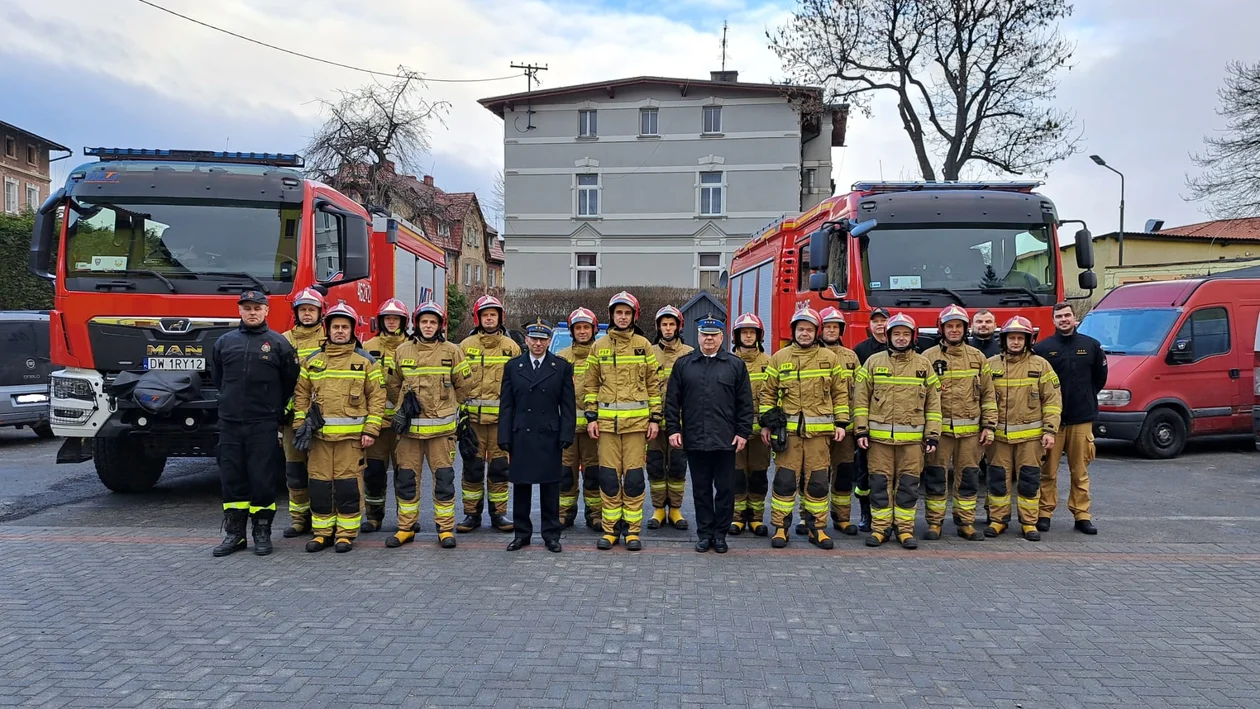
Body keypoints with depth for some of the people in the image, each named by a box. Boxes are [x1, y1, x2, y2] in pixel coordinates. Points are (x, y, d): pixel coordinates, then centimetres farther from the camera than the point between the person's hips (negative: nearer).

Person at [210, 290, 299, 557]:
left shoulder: (278, 343, 1)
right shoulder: (224, 342, 9)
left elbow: (290, 380, 6)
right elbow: (217, 377, 22)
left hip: (263, 424, -3)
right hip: (229, 422, 3)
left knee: (261, 478, 0)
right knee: (231, 477, 6)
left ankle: (262, 532, 10)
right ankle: (234, 533, 15)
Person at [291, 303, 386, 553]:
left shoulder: (365, 361, 3)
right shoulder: (312, 361, 11)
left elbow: (377, 397, 0)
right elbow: (301, 395, 14)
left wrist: (371, 430, -6)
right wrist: (300, 426, 4)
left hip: (351, 436, -3)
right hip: (319, 434, 3)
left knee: (348, 485, 0)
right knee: (319, 485, 7)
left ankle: (346, 533, 10)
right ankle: (322, 532, 18)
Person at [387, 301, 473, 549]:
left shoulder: (451, 351, 0)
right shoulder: (402, 351, 6)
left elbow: (464, 384, 7)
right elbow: (395, 384, 19)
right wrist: (406, 404, 14)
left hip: (441, 427, -2)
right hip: (409, 426, 2)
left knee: (444, 478, 1)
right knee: (406, 477, 7)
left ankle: (446, 528, 12)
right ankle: (406, 528, 19)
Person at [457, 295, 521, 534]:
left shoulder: (511, 347, 8)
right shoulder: (466, 345, 7)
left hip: (502, 417, 0)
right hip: (472, 416, 0)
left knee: (499, 466, 5)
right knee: (472, 466, 3)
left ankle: (498, 513, 15)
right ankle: (472, 514, 13)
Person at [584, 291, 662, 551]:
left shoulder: (643, 345, 5)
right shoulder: (599, 346, 8)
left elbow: (653, 384, 6)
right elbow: (590, 384, 10)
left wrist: (655, 418, 1)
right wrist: (591, 417, 3)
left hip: (637, 420, -1)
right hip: (607, 421, 1)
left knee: (634, 477, 1)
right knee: (608, 476, 4)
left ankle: (632, 529, 10)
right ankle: (611, 528, 14)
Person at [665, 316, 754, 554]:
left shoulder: (736, 365, 5)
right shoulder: (683, 364, 9)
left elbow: (745, 403, 4)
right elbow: (672, 400, 8)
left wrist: (743, 432, -2)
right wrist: (673, 429, 0)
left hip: (726, 440, -1)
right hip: (694, 440, 1)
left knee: (725, 488, 5)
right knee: (701, 489, 8)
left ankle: (720, 534, 16)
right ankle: (704, 533, 18)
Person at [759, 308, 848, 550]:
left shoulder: (830, 358, 8)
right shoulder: (779, 358, 7)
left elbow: (840, 393, 12)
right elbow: (768, 393, 11)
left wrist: (841, 423, 6)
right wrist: (766, 424, 6)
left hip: (819, 430, 1)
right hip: (787, 430, -1)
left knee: (818, 481, 5)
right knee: (785, 480, 0)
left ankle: (817, 528, 16)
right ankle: (780, 528, 10)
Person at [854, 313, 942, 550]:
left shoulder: (923, 365, 8)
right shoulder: (874, 362, 5)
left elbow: (933, 403, 8)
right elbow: (861, 398, 4)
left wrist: (932, 435, 1)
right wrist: (861, 430, -3)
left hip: (912, 437, 1)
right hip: (879, 436, 0)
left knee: (908, 483, 5)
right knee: (880, 482, 4)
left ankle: (905, 528, 14)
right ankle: (880, 527, 13)